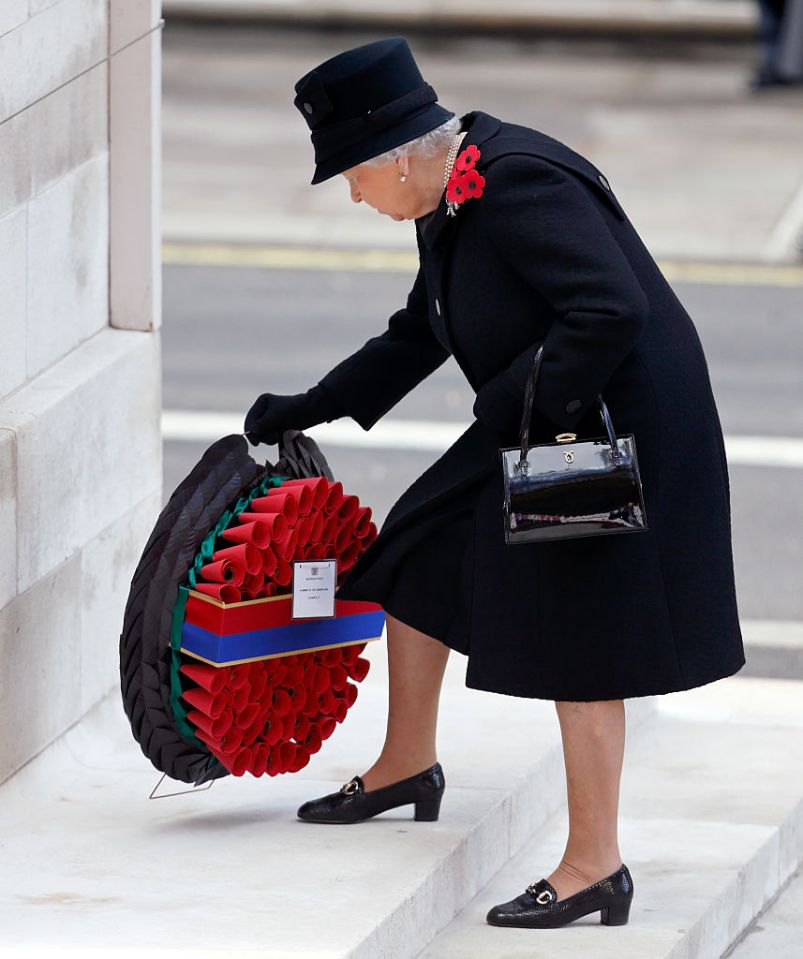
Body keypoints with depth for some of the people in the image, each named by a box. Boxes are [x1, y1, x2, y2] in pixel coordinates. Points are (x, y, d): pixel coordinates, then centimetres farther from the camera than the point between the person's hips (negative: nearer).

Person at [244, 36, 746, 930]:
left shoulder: (519, 186, -24)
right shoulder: (454, 200, 8)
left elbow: (610, 310, -31)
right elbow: (421, 333, 22)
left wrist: (545, 414, -24)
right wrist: (312, 410, 23)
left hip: (613, 427, -10)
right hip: (530, 428, 10)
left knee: (579, 640, -5)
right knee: (418, 553, 18)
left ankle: (594, 867, 2)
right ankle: (408, 766, 37)